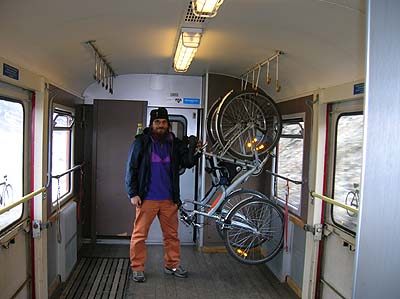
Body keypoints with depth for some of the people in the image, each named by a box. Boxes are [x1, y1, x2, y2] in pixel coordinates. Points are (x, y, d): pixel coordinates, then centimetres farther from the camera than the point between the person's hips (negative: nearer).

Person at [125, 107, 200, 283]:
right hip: (146, 199, -3)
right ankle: (137, 268, 18)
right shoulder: (141, 142, -2)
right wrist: (133, 194, -7)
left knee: (172, 234, 13)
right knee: (140, 234, 3)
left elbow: (187, 163, -2)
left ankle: (172, 265, 28)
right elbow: (131, 169, -2)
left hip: (169, 199, 3)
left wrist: (193, 150, -21)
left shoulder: (175, 143, 7)